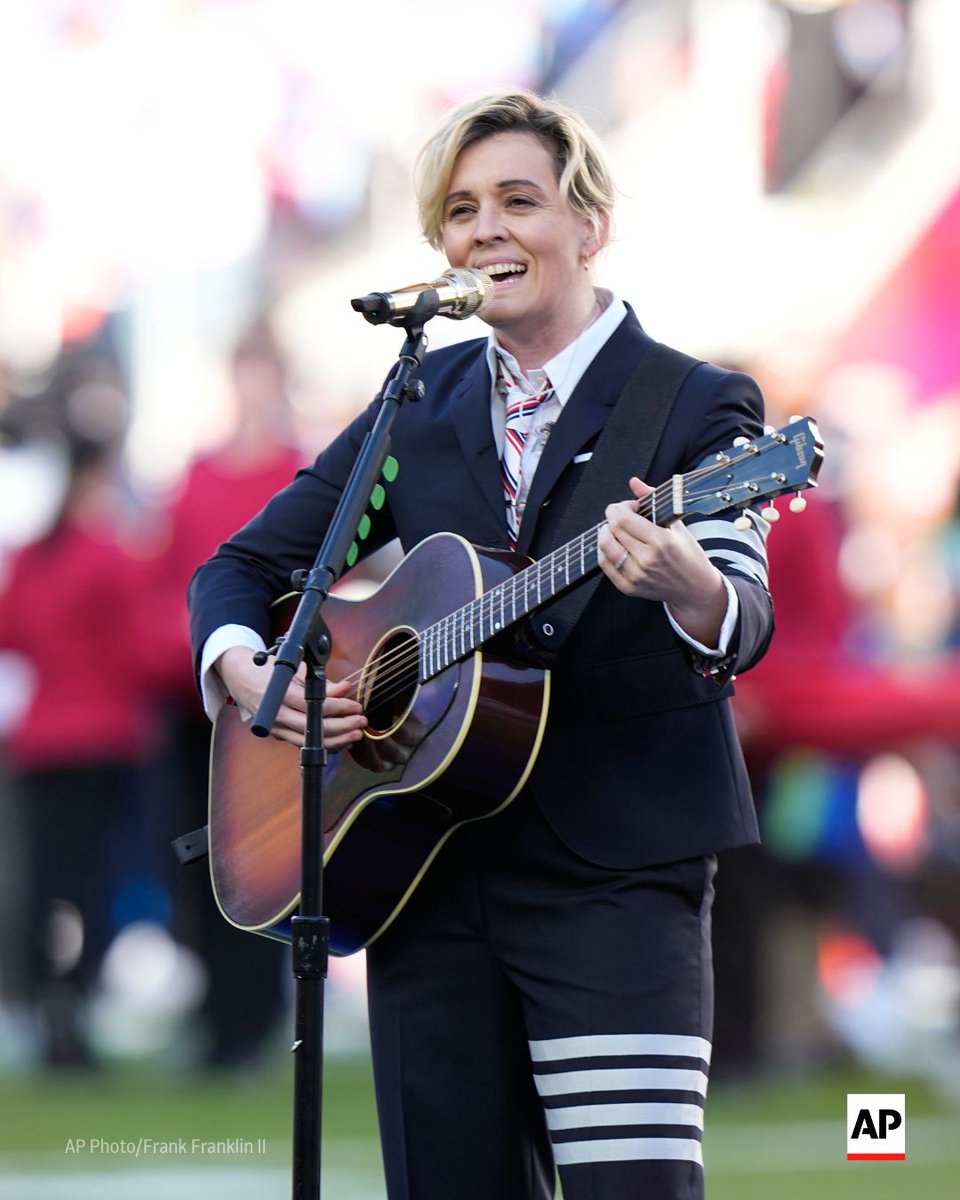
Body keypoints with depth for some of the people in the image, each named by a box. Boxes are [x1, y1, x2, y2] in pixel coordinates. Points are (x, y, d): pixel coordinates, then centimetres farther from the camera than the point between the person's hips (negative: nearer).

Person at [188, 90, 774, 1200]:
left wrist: (693, 593, -40)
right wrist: (248, 676, -5)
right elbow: (243, 564, 18)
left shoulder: (696, 408, -1)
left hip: (613, 877, -5)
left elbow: (743, 624, -16)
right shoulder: (421, 407, 14)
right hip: (426, 876, 5)